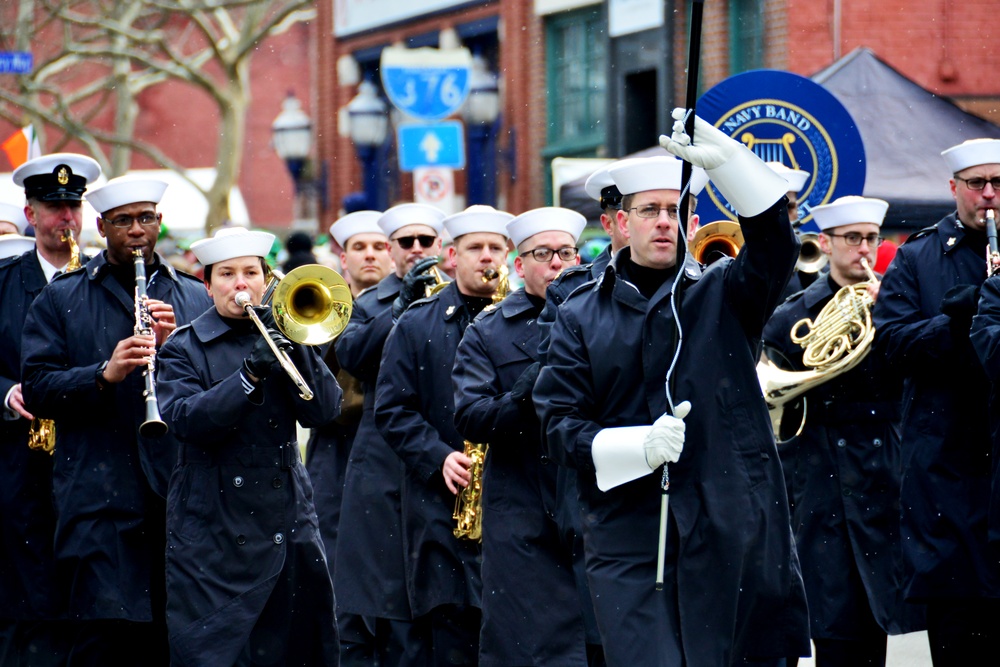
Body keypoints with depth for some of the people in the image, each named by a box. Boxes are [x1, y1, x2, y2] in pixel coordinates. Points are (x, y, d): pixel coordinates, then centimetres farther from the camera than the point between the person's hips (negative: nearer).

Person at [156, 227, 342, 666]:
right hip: (213, 535, -3)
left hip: (287, 525, 3)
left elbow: (322, 411, -1)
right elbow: (185, 420, -14)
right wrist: (250, 375, -25)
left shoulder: (282, 337, 11)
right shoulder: (184, 348, 3)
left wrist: (295, 344, -13)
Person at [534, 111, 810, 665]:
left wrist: (724, 161, -23)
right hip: (630, 537, 0)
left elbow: (775, 245, -9)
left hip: (732, 531, 0)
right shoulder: (581, 317, 11)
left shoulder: (721, 295, 10)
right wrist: (637, 446, -14)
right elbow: (559, 424, 4)